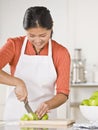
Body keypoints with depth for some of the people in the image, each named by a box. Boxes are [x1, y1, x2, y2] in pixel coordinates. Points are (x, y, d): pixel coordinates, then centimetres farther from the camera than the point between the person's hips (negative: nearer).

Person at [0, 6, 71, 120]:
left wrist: (48, 105, -19)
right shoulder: (14, 45, -2)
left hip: (45, 116, 1)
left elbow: (63, 94, -1)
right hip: (14, 116, 0)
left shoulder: (61, 53, 0)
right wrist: (18, 82, -27)